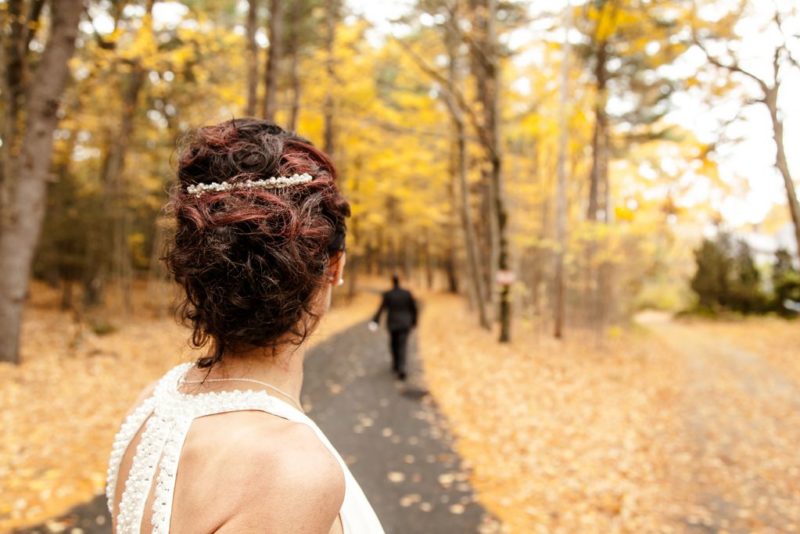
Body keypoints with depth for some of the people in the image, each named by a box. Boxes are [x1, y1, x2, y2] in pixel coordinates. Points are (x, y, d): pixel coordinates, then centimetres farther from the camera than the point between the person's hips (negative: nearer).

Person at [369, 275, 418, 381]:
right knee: (402, 346, -2)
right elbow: (414, 308, 1)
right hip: (405, 324, 0)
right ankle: (401, 369, -19)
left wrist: (375, 321, -21)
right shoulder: (407, 293, -4)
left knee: (393, 344, 22)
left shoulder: (387, 294, -8)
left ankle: (396, 365, 34)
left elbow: (381, 309, -16)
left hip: (392, 323, 0)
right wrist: (414, 321, 13)